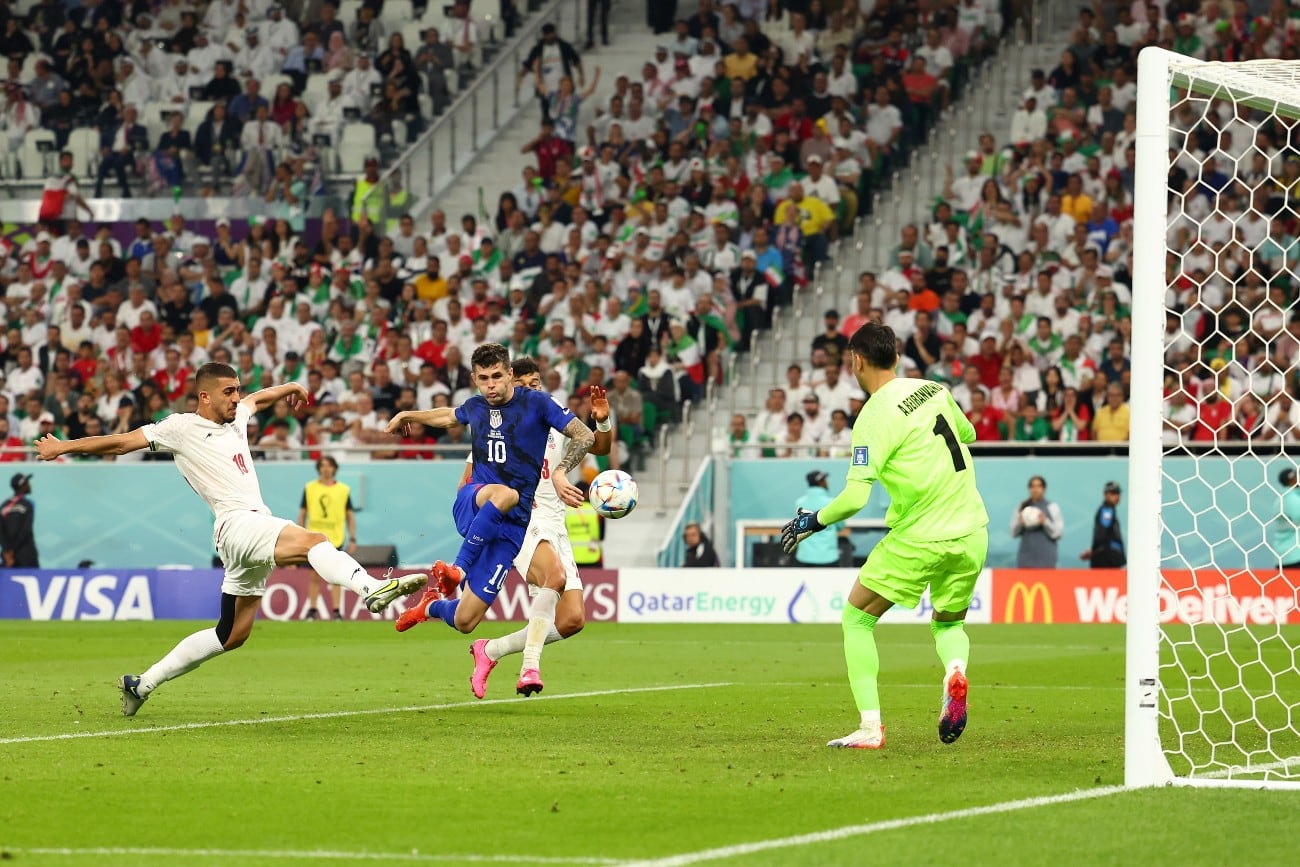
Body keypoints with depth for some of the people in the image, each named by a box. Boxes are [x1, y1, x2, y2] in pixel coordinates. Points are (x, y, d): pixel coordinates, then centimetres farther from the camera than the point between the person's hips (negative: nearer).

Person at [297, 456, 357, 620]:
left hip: (336, 539, 0)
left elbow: (350, 516, 8)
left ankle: (336, 610, 2)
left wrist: (352, 539, 1)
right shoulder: (310, 488, 5)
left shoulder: (344, 490, 4)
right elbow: (302, 514, 9)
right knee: (314, 576, 2)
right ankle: (312, 610, 9)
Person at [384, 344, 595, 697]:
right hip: (471, 504, 2)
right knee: (503, 494, -41)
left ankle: (432, 605, 28)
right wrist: (408, 415, 46)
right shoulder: (475, 407, 11)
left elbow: (585, 436, -8)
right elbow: (450, 416, 36)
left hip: (511, 524, -2)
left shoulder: (535, 403, -4)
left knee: (464, 621, -8)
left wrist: (559, 472, -24)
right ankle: (457, 569, -32)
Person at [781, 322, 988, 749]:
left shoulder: (875, 417, -14)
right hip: (972, 532, 6)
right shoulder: (934, 390, 5)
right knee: (949, 623, 26)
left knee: (856, 619, 10)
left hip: (921, 537, -6)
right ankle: (955, 670, -9)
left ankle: (870, 726, -1)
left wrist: (812, 521, -4)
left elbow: (855, 497, -20)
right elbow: (968, 433, 25)